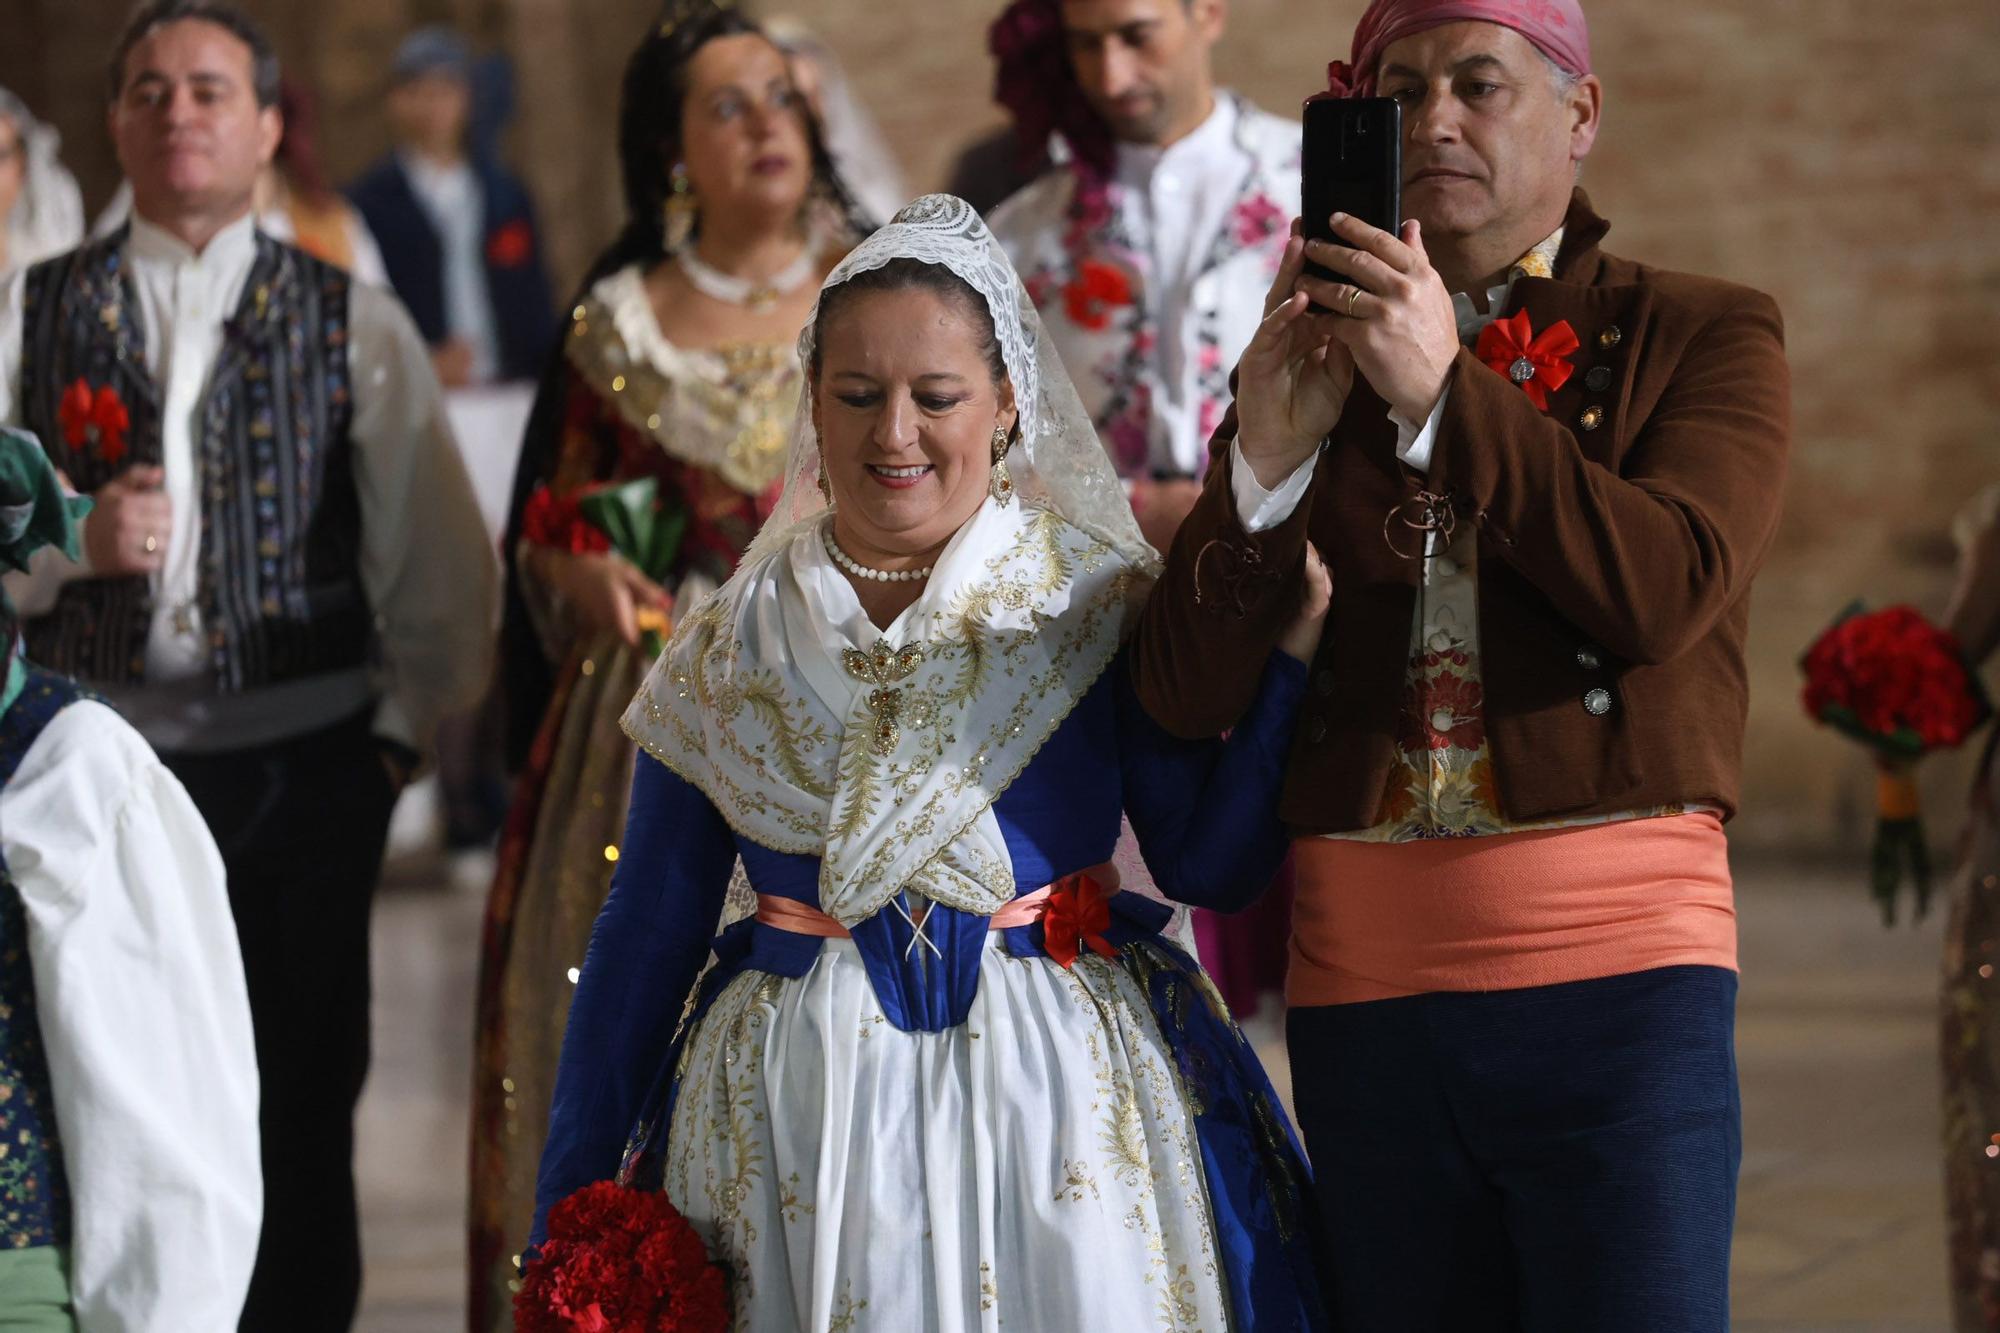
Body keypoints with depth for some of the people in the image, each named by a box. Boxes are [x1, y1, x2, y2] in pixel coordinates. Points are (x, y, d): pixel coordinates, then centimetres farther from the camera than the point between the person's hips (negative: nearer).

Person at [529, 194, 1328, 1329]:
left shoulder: (1095, 602, 0)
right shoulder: (730, 648, 5)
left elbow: (1214, 864, -7)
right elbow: (648, 932, 8)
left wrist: (1293, 639, -17)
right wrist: (571, 1209, 8)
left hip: (1056, 1097, -1)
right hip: (797, 1124, 1)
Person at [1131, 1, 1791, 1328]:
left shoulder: (1703, 334, 7)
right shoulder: (1312, 361, 15)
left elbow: (1668, 592, -11)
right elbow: (1186, 695, 5)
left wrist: (1447, 393, -16)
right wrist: (1270, 450, -10)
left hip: (1611, 978, -3)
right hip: (1365, 985, 3)